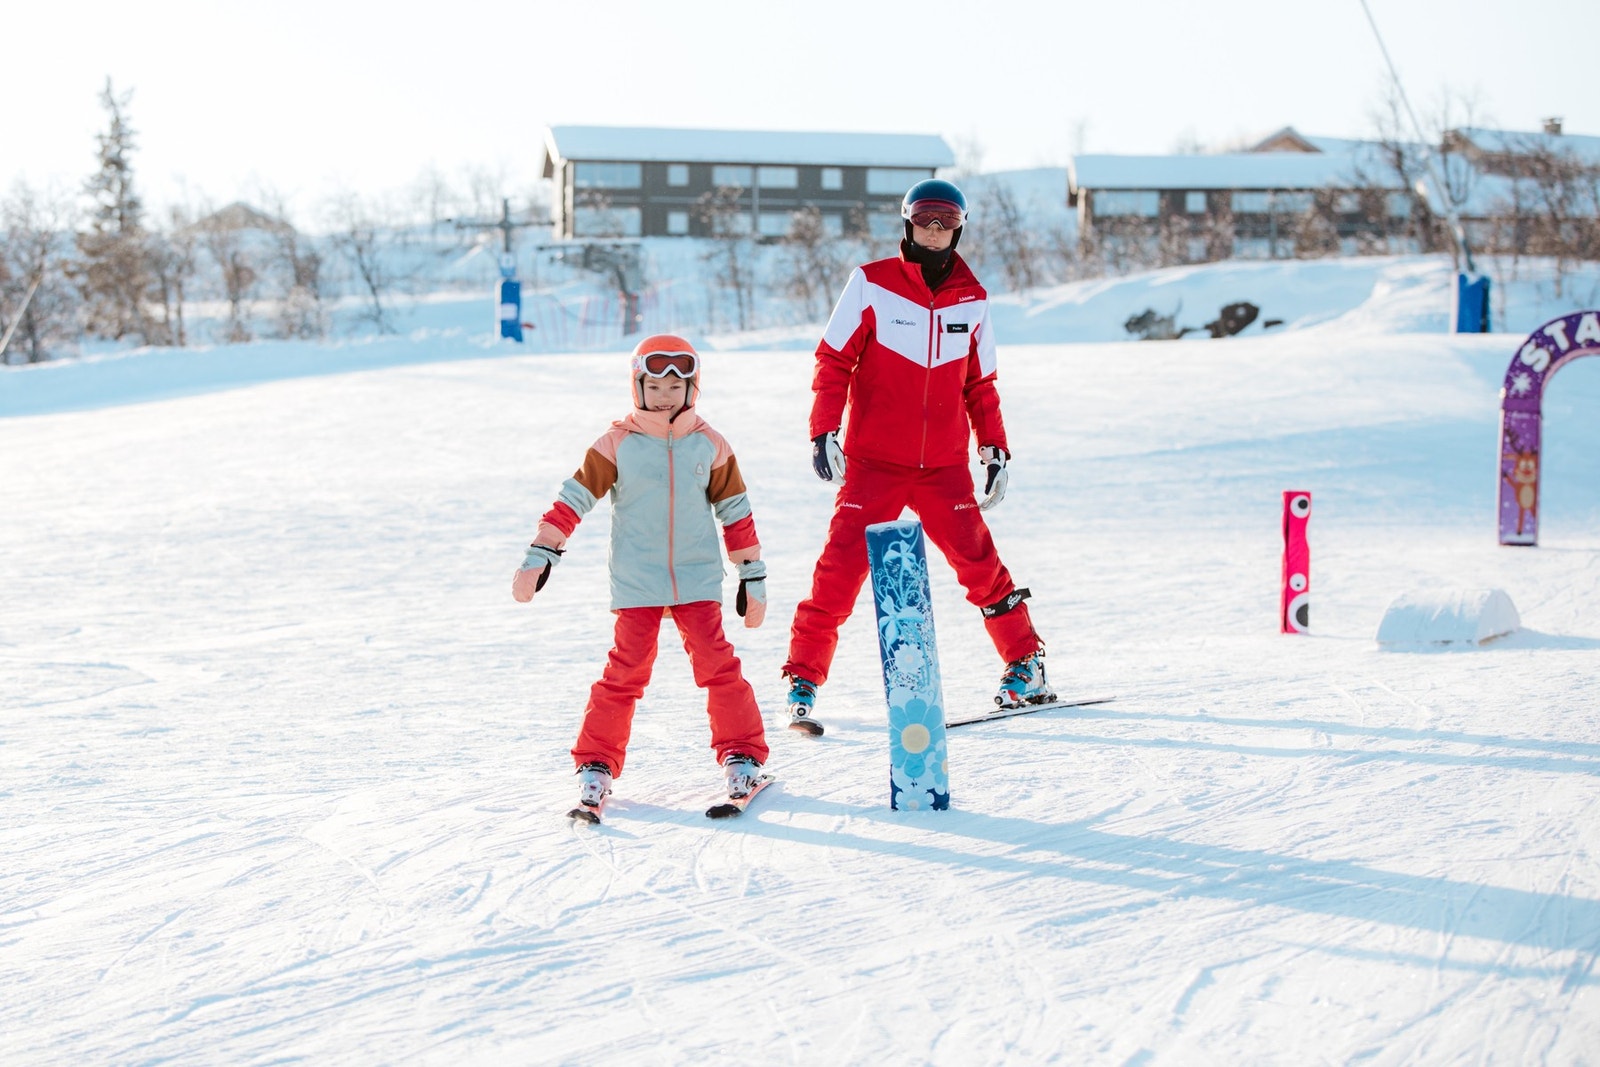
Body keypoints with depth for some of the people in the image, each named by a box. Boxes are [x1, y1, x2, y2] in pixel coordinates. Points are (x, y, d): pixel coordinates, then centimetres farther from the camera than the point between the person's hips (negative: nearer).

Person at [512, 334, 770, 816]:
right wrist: (540, 556, -8)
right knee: (625, 671, -4)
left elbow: (735, 513, 10)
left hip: (697, 581, 1)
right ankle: (596, 763, 8)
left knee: (717, 664, -4)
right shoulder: (617, 445, -3)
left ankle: (742, 754, 10)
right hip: (636, 585, -1)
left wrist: (753, 578, 11)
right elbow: (574, 498, -2)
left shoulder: (710, 445, 3)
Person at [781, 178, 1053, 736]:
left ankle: (1027, 667, 20)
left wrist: (995, 447, 12)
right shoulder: (871, 284, -3)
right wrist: (824, 431, -10)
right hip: (874, 461, -2)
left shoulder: (972, 300, 8)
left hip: (944, 467, 3)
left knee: (979, 562, 3)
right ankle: (803, 682, 2)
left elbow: (979, 383, 17)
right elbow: (834, 360, -1)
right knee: (841, 569, -8)